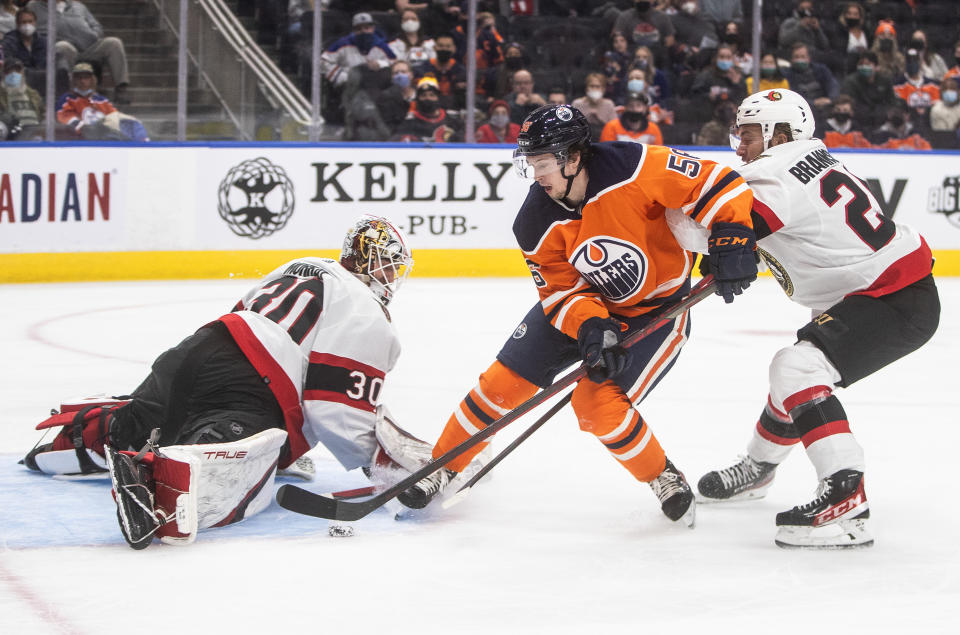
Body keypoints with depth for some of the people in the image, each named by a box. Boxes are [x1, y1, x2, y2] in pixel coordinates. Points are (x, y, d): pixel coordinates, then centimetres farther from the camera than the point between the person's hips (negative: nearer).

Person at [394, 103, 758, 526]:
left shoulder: (633, 169, -30)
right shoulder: (537, 222, -16)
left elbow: (714, 183, -23)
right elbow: (562, 289, -11)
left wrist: (732, 238, -32)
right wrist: (590, 326, -30)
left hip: (656, 309, -5)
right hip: (585, 300, 5)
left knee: (598, 403, -20)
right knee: (506, 378, 0)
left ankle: (663, 477, 5)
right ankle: (444, 466, 18)